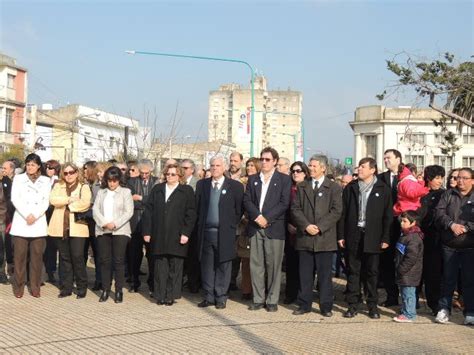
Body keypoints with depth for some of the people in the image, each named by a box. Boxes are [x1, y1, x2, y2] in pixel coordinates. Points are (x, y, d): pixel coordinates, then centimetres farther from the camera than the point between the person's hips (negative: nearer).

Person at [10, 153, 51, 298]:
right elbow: (15, 199, -1)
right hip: (20, 222, 0)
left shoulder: (46, 180, 10)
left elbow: (46, 202, 3)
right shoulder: (18, 178, 9)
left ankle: (35, 287, 6)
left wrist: (35, 215, -11)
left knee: (37, 256, 0)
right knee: (19, 256, -1)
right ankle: (19, 287, 6)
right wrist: (26, 215, -13)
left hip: (38, 223, 0)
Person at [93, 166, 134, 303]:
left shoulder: (125, 192, 4)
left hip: (120, 231, -3)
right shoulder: (101, 192, 14)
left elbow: (129, 212, -4)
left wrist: (115, 224, -13)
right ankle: (105, 289, 11)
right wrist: (104, 223, -10)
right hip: (102, 230, 3)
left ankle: (119, 291, 2)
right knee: (104, 260, 3)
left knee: (119, 261, -4)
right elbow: (95, 210, 5)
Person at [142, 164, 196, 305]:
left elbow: (191, 214, -2)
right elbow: (148, 211, 9)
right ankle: (160, 295, 12)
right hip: (158, 236, 2)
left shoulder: (187, 191, 4)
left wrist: (186, 233, -10)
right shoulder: (157, 189, 13)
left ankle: (170, 296, 9)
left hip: (177, 237, -2)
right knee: (160, 267, 5)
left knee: (175, 267, 2)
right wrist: (146, 231, 1)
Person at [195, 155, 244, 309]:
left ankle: (221, 298, 11)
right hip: (206, 232, 3)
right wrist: (200, 225, 9)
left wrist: (231, 226, 1)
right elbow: (197, 207, 14)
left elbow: (239, 210, 3)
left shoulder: (235, 186, 0)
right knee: (206, 266, 7)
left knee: (223, 266, 2)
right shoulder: (202, 184, 10)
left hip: (225, 233, -3)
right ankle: (209, 296, 17)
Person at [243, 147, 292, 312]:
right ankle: (258, 299, 11)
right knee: (256, 265, 4)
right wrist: (257, 216, -11)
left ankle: (272, 300, 7)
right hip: (255, 228, 3)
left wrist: (267, 218, -12)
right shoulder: (253, 179, 15)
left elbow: (284, 203, -5)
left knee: (273, 265, -1)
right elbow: (247, 200, 5)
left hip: (274, 228, -3)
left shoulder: (284, 179, 4)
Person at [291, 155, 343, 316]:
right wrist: (306, 225, -9)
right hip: (305, 237, 3)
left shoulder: (334, 188, 4)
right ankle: (304, 304, 14)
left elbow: (336, 211, -4)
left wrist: (320, 227, -13)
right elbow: (295, 208, 6)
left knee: (325, 274, 1)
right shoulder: (301, 187, 14)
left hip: (325, 237, -3)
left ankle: (326, 306, 9)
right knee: (305, 273, 6)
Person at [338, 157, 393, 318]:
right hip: (353, 235, 2)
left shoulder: (383, 189, 2)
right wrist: (341, 235, 1)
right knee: (353, 271, 5)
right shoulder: (350, 188, 8)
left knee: (372, 272, 5)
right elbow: (343, 212, 7)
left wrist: (385, 238, -5)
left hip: (372, 237, -2)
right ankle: (353, 305, 11)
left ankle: (372, 305, 14)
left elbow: (388, 215, 1)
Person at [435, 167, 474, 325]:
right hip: (449, 245, 2)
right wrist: (451, 224, -16)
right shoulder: (448, 194, 7)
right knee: (448, 279, 9)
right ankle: (444, 309, 18)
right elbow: (439, 212, -3)